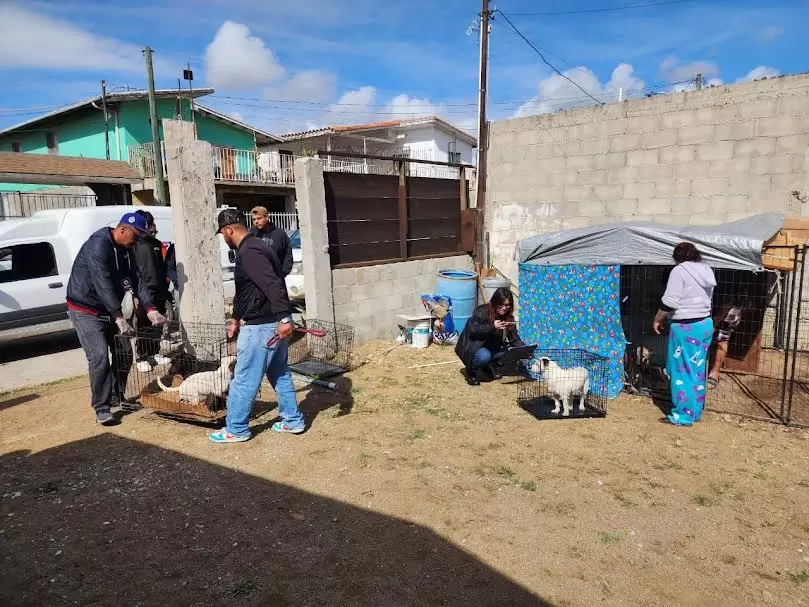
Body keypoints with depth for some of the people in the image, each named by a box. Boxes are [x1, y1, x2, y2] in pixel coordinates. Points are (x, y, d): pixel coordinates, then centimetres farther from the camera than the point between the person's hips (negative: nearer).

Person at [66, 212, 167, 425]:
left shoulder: (124, 250, 4)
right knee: (99, 356, -15)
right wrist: (119, 318, -38)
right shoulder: (98, 246, -23)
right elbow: (103, 284, -32)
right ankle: (101, 408, -6)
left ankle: (117, 397, 25)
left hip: (109, 310, 8)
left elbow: (135, 280, 1)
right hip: (86, 311, -8)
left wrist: (150, 309, -11)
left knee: (124, 354, 8)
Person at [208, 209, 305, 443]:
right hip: (273, 324, 10)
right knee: (280, 374, 17)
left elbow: (273, 286, -29)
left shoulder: (249, 252, -17)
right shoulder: (253, 248, 17)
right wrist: (235, 318, 32)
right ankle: (293, 421, 25)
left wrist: (284, 318, -35)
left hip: (260, 326, -10)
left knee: (244, 379, 3)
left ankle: (236, 430, 15)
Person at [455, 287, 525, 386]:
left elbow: (514, 338, -5)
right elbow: (472, 330, -27)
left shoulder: (508, 317, -2)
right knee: (484, 356, -37)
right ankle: (471, 371, -8)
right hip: (473, 348, -6)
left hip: (492, 349, 6)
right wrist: (492, 326, -39)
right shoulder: (482, 311, -18)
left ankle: (492, 365, 1)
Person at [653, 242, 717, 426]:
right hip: (705, 324, 8)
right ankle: (696, 411, 24)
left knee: (683, 371, -1)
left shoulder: (680, 270, -12)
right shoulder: (706, 270, 12)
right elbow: (707, 299, 14)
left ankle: (684, 415, 5)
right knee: (698, 370, 15)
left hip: (686, 328, -8)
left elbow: (669, 302, -17)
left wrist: (657, 319, -4)